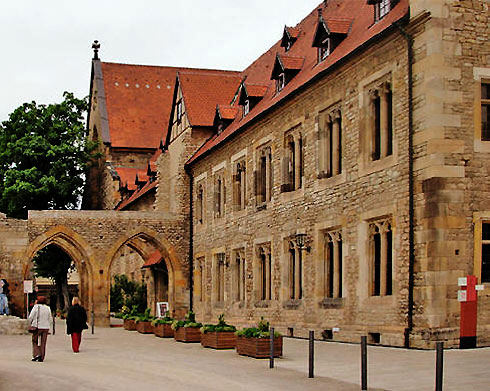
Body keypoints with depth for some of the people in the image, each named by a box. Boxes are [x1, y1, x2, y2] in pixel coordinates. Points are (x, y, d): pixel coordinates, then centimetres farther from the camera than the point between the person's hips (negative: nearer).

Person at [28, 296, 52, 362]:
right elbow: (50, 320, 10)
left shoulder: (36, 307, -6)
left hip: (37, 327, -3)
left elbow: (30, 317, -7)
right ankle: (42, 358, 7)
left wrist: (30, 324, 9)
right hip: (46, 327, 4)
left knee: (35, 341, 8)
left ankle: (36, 354, -8)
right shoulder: (48, 308, 6)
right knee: (43, 343, 7)